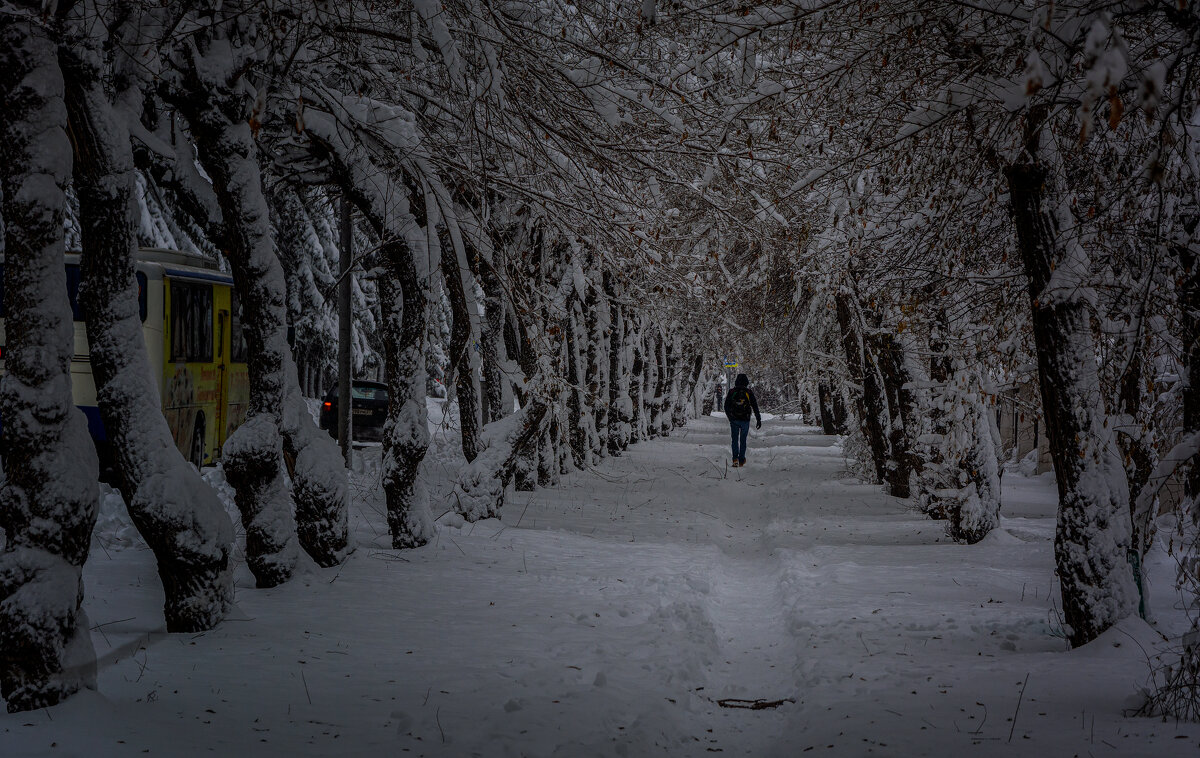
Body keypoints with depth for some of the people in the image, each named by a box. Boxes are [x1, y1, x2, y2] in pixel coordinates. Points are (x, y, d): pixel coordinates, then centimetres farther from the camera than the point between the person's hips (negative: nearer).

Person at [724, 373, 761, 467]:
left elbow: (726, 406, 2)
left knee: (735, 439, 9)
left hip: (734, 420, 0)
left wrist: (729, 417, 14)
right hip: (745, 420, 0)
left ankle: (735, 458, -9)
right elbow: (755, 407, -4)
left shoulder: (731, 392, -2)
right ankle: (741, 460, 14)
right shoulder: (749, 392, -5)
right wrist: (758, 420, 1)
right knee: (743, 440, 12)